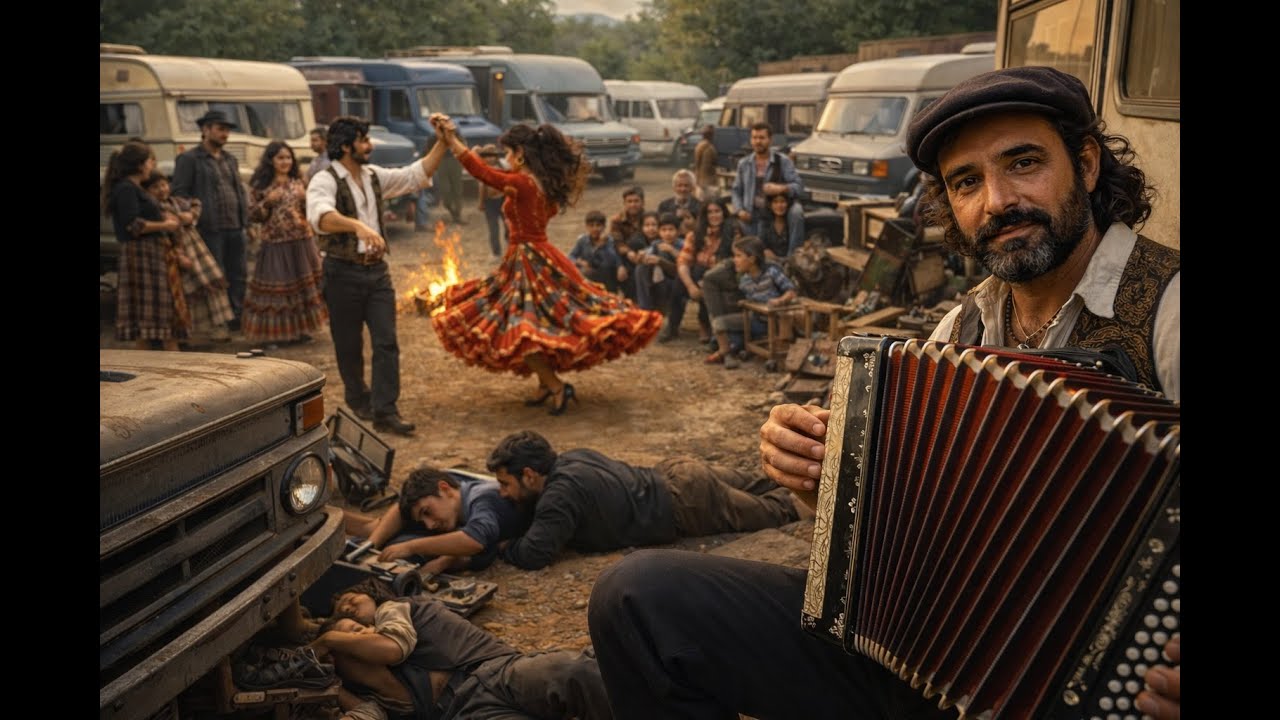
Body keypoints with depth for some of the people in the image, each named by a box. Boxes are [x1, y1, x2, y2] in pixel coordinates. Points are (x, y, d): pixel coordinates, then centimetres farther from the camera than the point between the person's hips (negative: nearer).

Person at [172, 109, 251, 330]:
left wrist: (246, 219, 10)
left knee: (239, 275, 8)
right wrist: (195, 214, -14)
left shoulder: (230, 159, 20)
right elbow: (179, 193, -5)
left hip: (235, 228, 7)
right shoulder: (189, 159, -1)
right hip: (210, 229, -6)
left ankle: (237, 316, 18)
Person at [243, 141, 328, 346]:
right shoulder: (259, 184, 0)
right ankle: (275, 332, 6)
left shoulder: (297, 182, 10)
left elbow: (309, 211, 9)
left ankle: (300, 328, 18)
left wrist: (305, 199, -11)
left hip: (301, 240, 4)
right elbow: (253, 215, -3)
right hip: (275, 243, -4)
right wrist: (268, 202, -17)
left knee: (303, 284, 7)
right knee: (275, 287, -2)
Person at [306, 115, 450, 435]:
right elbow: (321, 216, -33)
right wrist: (358, 226, -51)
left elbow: (417, 174, 9)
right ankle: (357, 398, 32)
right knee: (349, 345, 9)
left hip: (377, 269, 5)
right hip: (344, 272, -5)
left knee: (386, 342, -2)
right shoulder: (325, 181, -12)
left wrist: (442, 143, -3)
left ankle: (385, 411, 0)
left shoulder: (374, 176, 9)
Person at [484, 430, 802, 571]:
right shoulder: (568, 459, -4)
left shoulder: (561, 494, -29)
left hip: (687, 502, -7)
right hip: (674, 472, 7)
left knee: (770, 511, 14)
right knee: (751, 488, 28)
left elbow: (533, 555, -36)